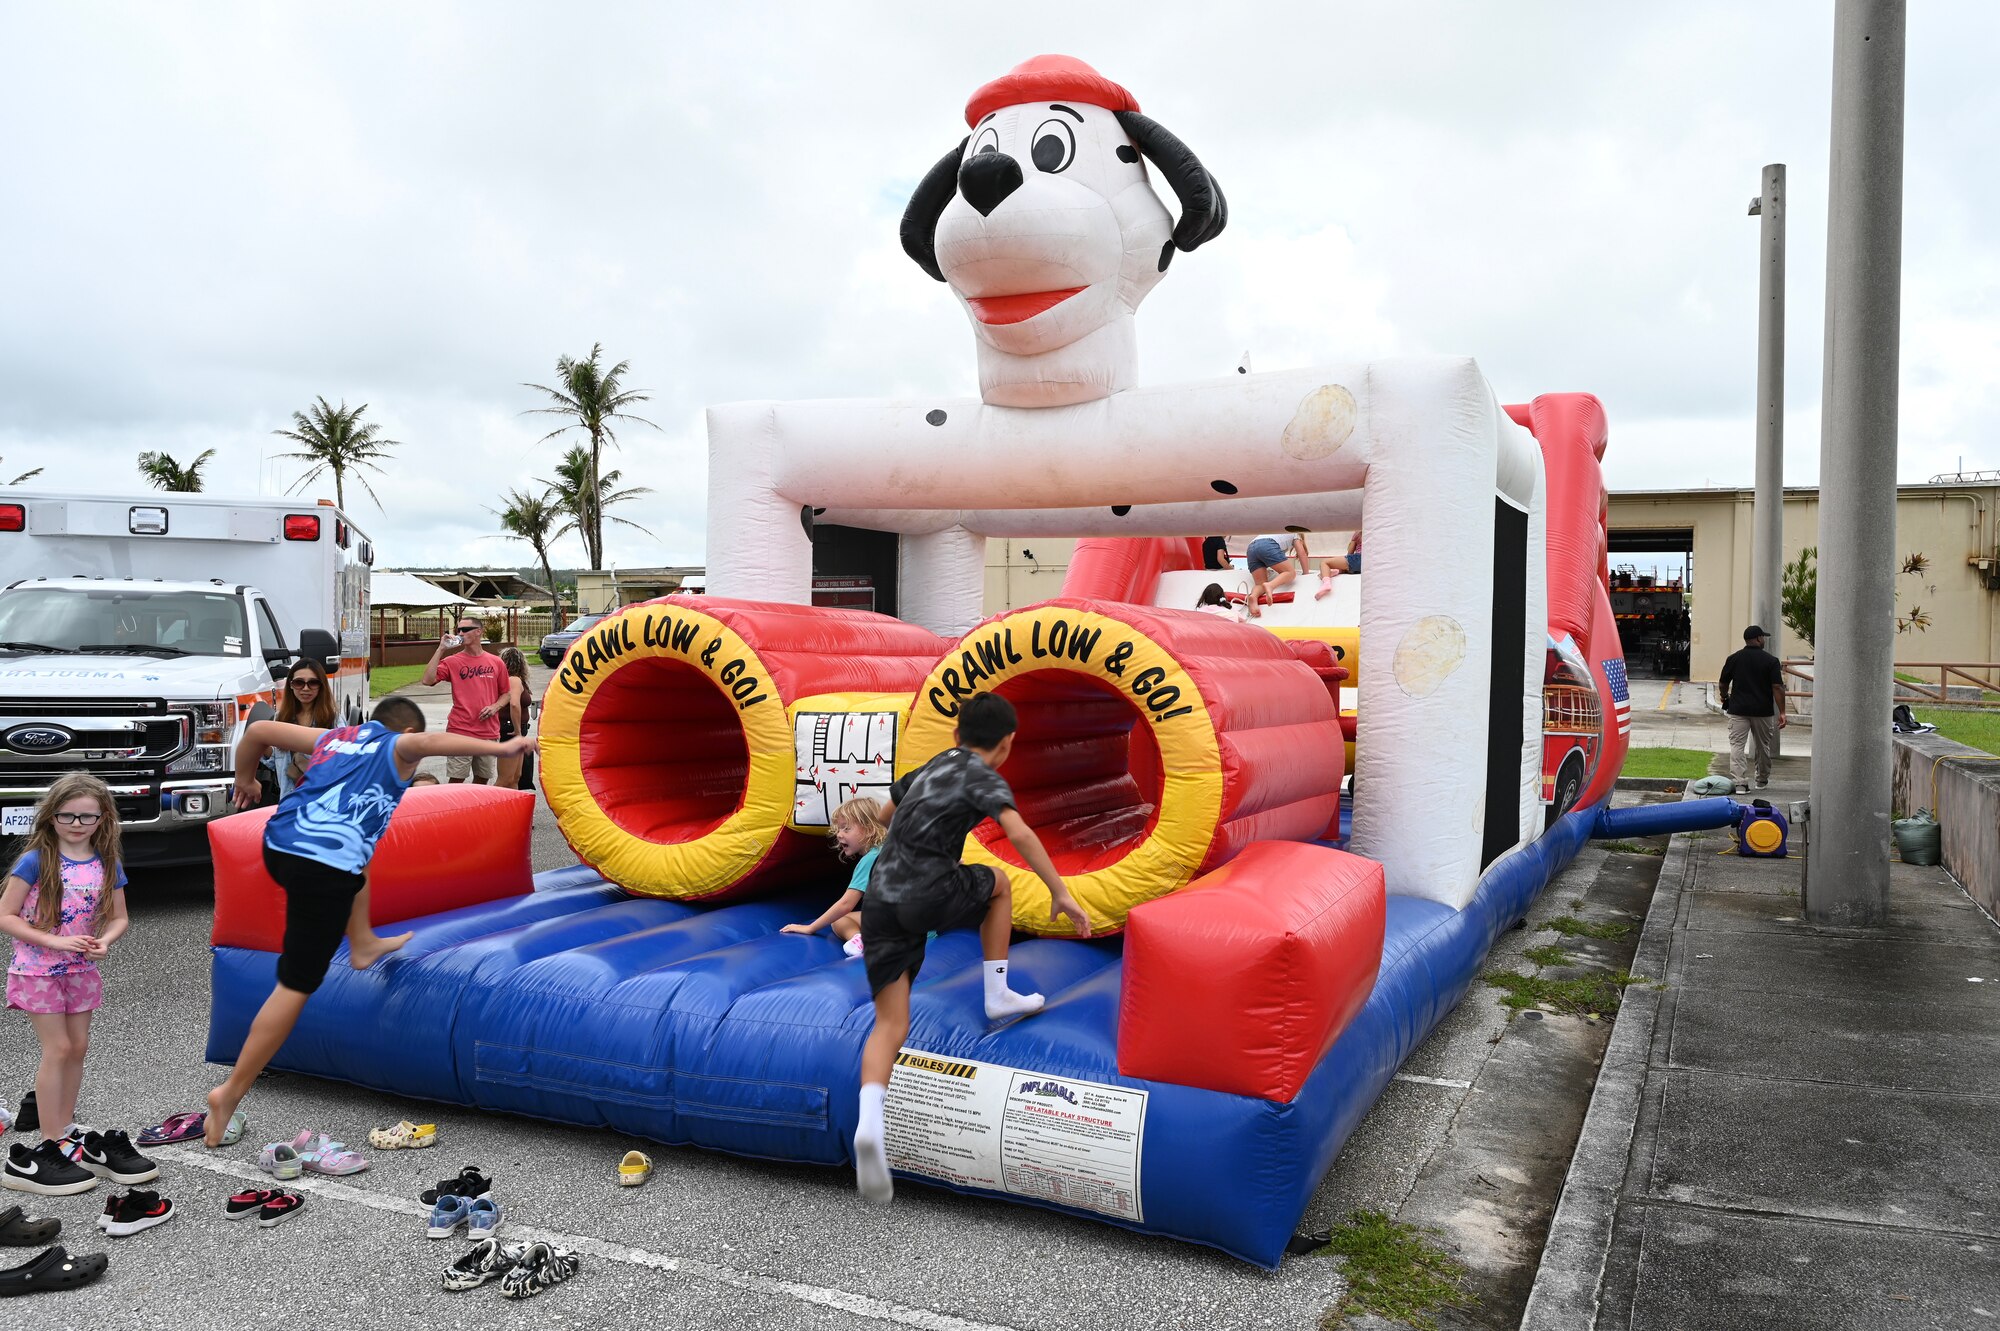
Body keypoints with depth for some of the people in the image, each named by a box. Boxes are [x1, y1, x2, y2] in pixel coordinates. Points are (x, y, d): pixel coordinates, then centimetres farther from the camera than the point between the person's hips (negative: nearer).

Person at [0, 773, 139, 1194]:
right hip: (38, 968, -5)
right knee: (58, 1049, -7)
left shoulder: (107, 865, 0)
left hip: (81, 969, 5)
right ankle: (48, 1147, 1)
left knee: (78, 1048, 9)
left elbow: (119, 918, 7)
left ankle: (65, 1133, 23)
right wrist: (55, 942, -22)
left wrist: (104, 941, -15)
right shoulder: (36, 861, -14)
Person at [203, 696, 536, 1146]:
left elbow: (258, 730, 24)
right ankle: (231, 1092, -1)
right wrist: (499, 747, -20)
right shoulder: (399, 747, 9)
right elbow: (429, 743, -15)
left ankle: (362, 945, 36)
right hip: (325, 868, -7)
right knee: (296, 986, -1)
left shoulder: (333, 736, 24)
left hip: (278, 844, 7)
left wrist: (245, 779, 39)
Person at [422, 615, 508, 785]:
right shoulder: (452, 661, 1)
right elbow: (428, 680, -14)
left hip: (489, 731, 2)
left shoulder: (496, 662, 7)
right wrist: (440, 649, -12)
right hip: (460, 731, -2)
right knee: (456, 780, -2)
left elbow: (505, 693, 15)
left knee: (483, 779, 12)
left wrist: (495, 707, -5)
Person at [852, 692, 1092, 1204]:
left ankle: (869, 1124, -21)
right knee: (998, 884, 26)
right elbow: (1019, 833, -15)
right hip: (929, 896, -5)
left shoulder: (926, 770, 23)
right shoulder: (984, 778, 3)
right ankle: (998, 996, 25)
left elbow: (884, 815, 40)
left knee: (890, 1026, 2)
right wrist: (1061, 893, -16)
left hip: (880, 901, 5)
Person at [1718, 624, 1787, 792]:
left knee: (1736, 744, -3)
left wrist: (1724, 697, 31)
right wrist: (1782, 713, -7)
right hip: (1763, 710, 0)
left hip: (1738, 709, 0)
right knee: (1763, 746, 16)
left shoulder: (1733, 658, 2)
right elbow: (1777, 688, -10)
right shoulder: (1771, 660, -4)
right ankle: (1762, 780, 31)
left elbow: (1722, 684, 10)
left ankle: (1740, 782, -16)